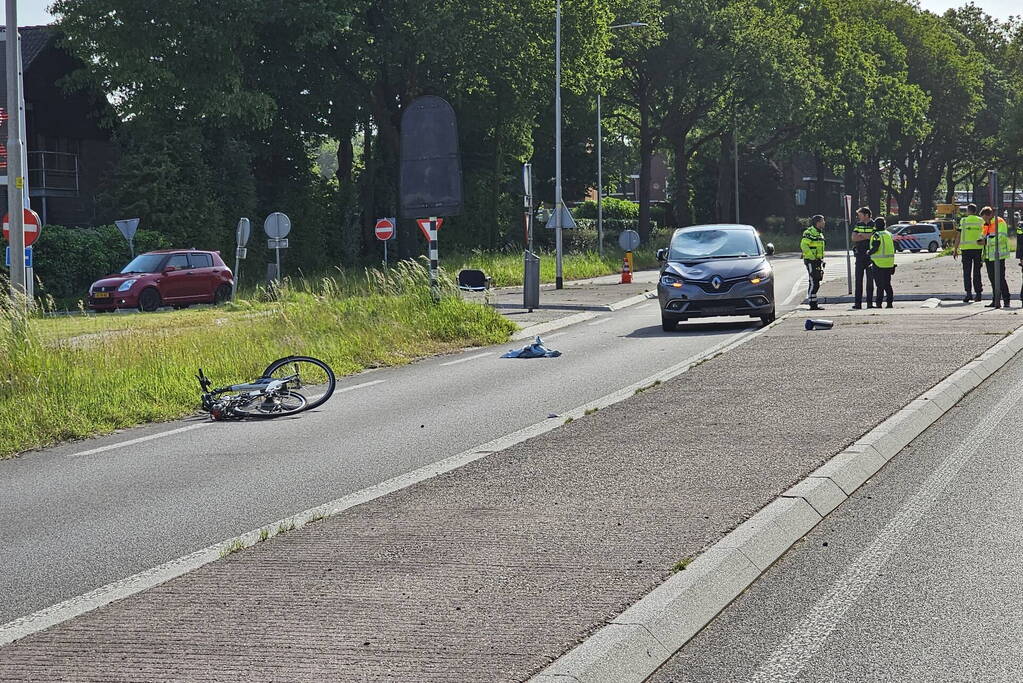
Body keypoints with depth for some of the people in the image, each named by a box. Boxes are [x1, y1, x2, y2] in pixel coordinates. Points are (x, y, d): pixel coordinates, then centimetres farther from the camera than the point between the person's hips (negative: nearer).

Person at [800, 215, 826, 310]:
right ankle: (813, 304, -12)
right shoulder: (809, 233, -12)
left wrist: (821, 259, 19)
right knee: (814, 283, -12)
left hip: (817, 261, 9)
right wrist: (812, 257, -23)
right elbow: (804, 245, -21)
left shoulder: (820, 233, 18)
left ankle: (813, 303, 15)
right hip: (811, 261, -9)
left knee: (816, 283, 10)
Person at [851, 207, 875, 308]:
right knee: (859, 279, 0)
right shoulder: (858, 225, 11)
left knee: (870, 279, 0)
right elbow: (854, 238, -1)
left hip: (870, 255, -3)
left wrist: (861, 235, -7)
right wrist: (867, 236, -9)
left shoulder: (874, 225, -1)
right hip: (859, 255, 3)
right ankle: (858, 303, 0)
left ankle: (870, 302, 4)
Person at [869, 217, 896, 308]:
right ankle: (890, 303, 9)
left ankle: (879, 303, -4)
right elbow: (893, 248, 14)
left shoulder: (876, 235, -10)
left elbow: (875, 248, -20)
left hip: (878, 263, -6)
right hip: (889, 263, 6)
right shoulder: (889, 235, 10)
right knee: (887, 284, 12)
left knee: (879, 284, -3)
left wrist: (869, 252, -2)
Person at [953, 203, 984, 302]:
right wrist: (984, 251, 10)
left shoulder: (963, 221, -1)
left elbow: (958, 236, -2)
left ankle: (969, 293, -11)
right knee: (977, 272, 9)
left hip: (966, 249, -2)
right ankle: (978, 293, 10)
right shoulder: (981, 221, 5)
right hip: (978, 249, 2)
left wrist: (955, 250, 4)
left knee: (967, 272, 0)